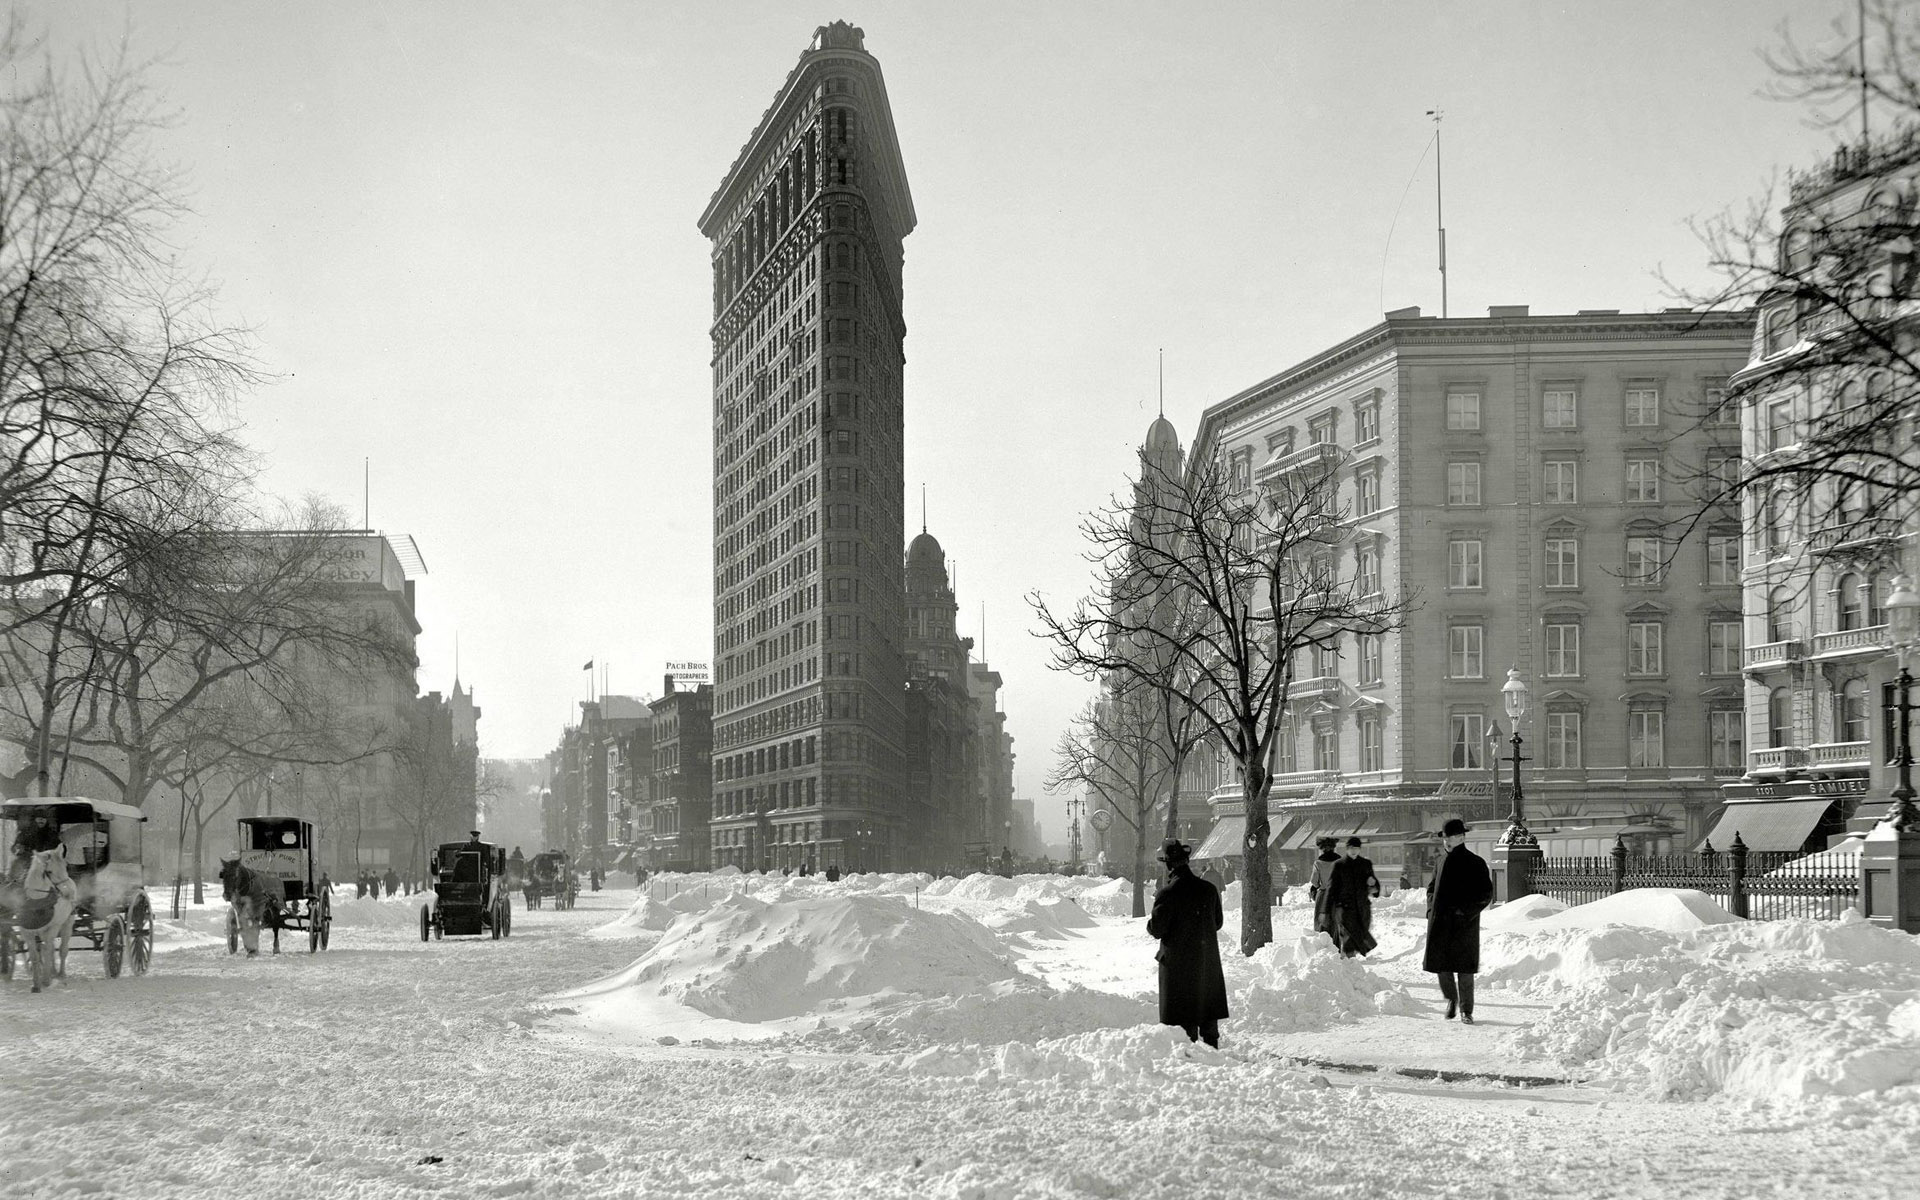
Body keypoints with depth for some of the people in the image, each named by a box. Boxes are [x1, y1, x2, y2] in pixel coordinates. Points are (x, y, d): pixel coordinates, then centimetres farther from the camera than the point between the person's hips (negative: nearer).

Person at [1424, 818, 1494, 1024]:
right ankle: (1451, 999, 28)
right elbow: (1431, 888, 23)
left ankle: (1466, 1010, 6)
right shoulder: (1441, 862, 13)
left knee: (1464, 968, -3)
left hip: (1464, 924, -4)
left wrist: (1466, 911, -13)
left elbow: (1486, 894, -4)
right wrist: (1431, 910, 6)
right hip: (1440, 923, 4)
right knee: (1441, 964, 4)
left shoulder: (1475, 863, -2)